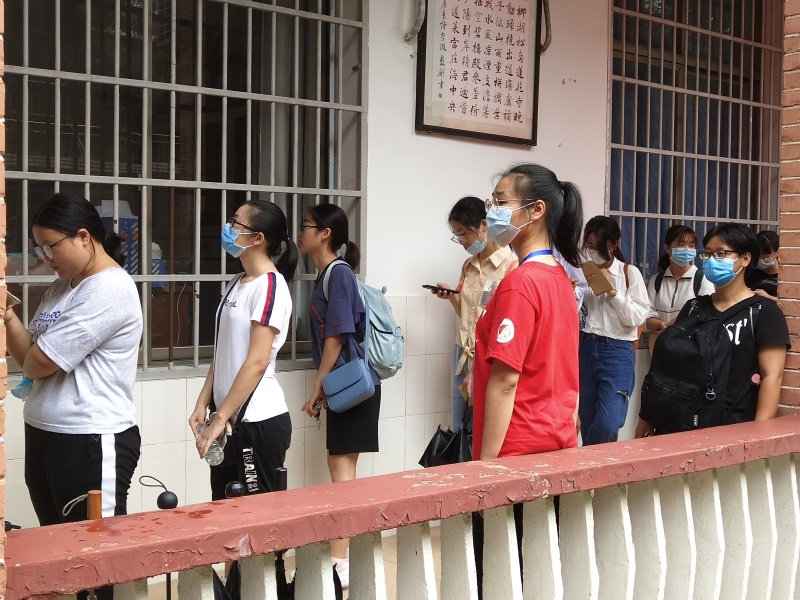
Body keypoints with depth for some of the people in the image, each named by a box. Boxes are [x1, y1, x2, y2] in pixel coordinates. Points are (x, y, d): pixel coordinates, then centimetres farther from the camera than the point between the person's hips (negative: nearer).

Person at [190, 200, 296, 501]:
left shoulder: (270, 287, -15)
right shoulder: (236, 284, 11)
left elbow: (256, 363, -20)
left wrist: (219, 418, -18)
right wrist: (203, 404, 8)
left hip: (259, 421, -8)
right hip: (232, 419, 8)